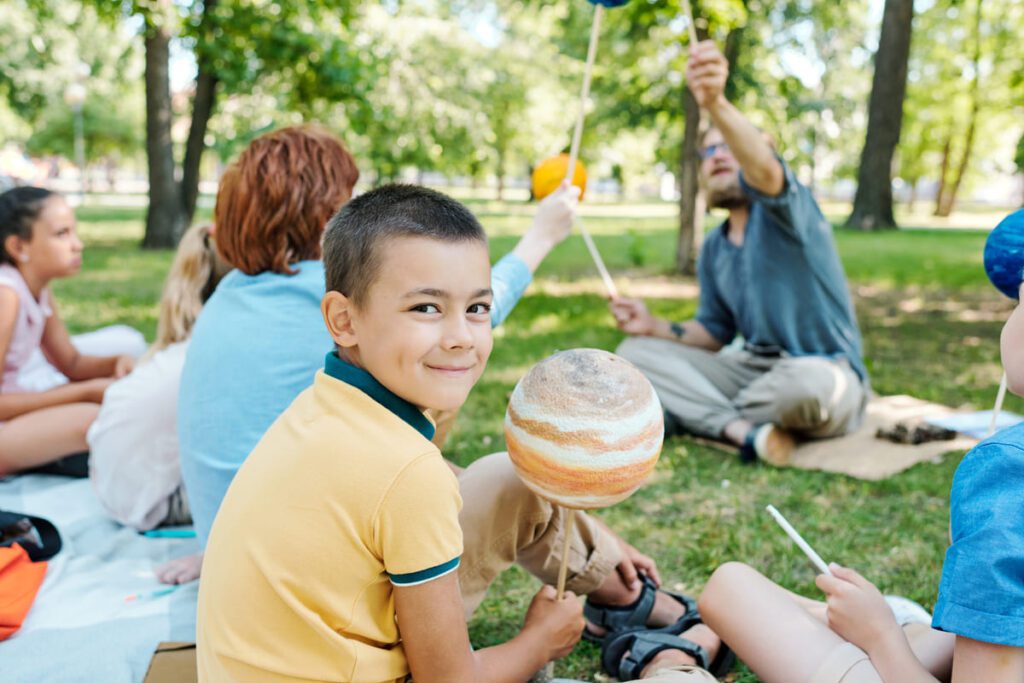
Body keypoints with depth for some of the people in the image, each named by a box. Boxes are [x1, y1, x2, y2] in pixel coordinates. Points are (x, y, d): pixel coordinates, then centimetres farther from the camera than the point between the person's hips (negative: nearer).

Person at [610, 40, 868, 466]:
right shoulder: (713, 250, 11)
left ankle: (699, 414, -11)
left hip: (821, 372, -6)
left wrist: (716, 104, -53)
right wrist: (656, 327, -2)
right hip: (753, 368, 6)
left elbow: (763, 170, -35)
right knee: (636, 353, -5)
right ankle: (744, 428, -25)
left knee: (810, 383, -42)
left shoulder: (781, 210, -10)